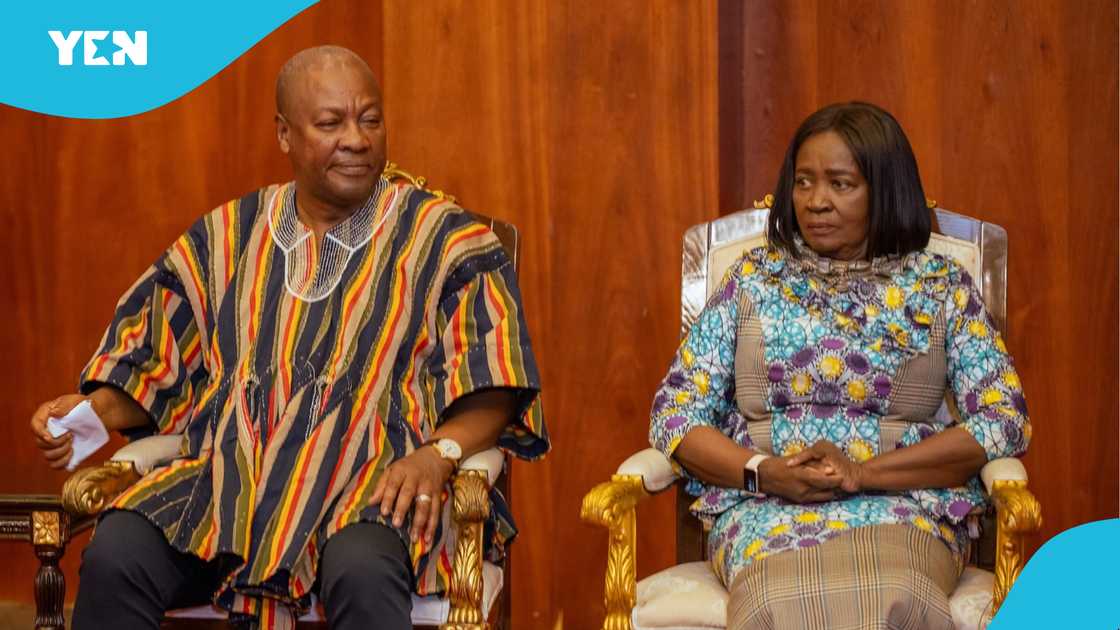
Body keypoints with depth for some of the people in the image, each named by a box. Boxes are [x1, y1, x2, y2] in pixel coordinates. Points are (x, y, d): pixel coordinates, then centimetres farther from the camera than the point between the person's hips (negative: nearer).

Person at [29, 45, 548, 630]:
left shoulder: (445, 240, 7)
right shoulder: (225, 238, 18)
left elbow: (490, 390, 0)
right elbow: (152, 365, 21)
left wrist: (438, 453, -19)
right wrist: (96, 411, 0)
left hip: (376, 480, -3)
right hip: (228, 474, 3)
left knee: (361, 570, -39)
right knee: (114, 556, -26)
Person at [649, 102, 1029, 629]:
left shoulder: (941, 286, 9)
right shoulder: (753, 278, 12)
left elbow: (1004, 421, -1)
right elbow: (673, 414, 8)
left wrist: (865, 473, -13)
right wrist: (763, 472, -12)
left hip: (903, 507, 0)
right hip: (762, 506, 0)